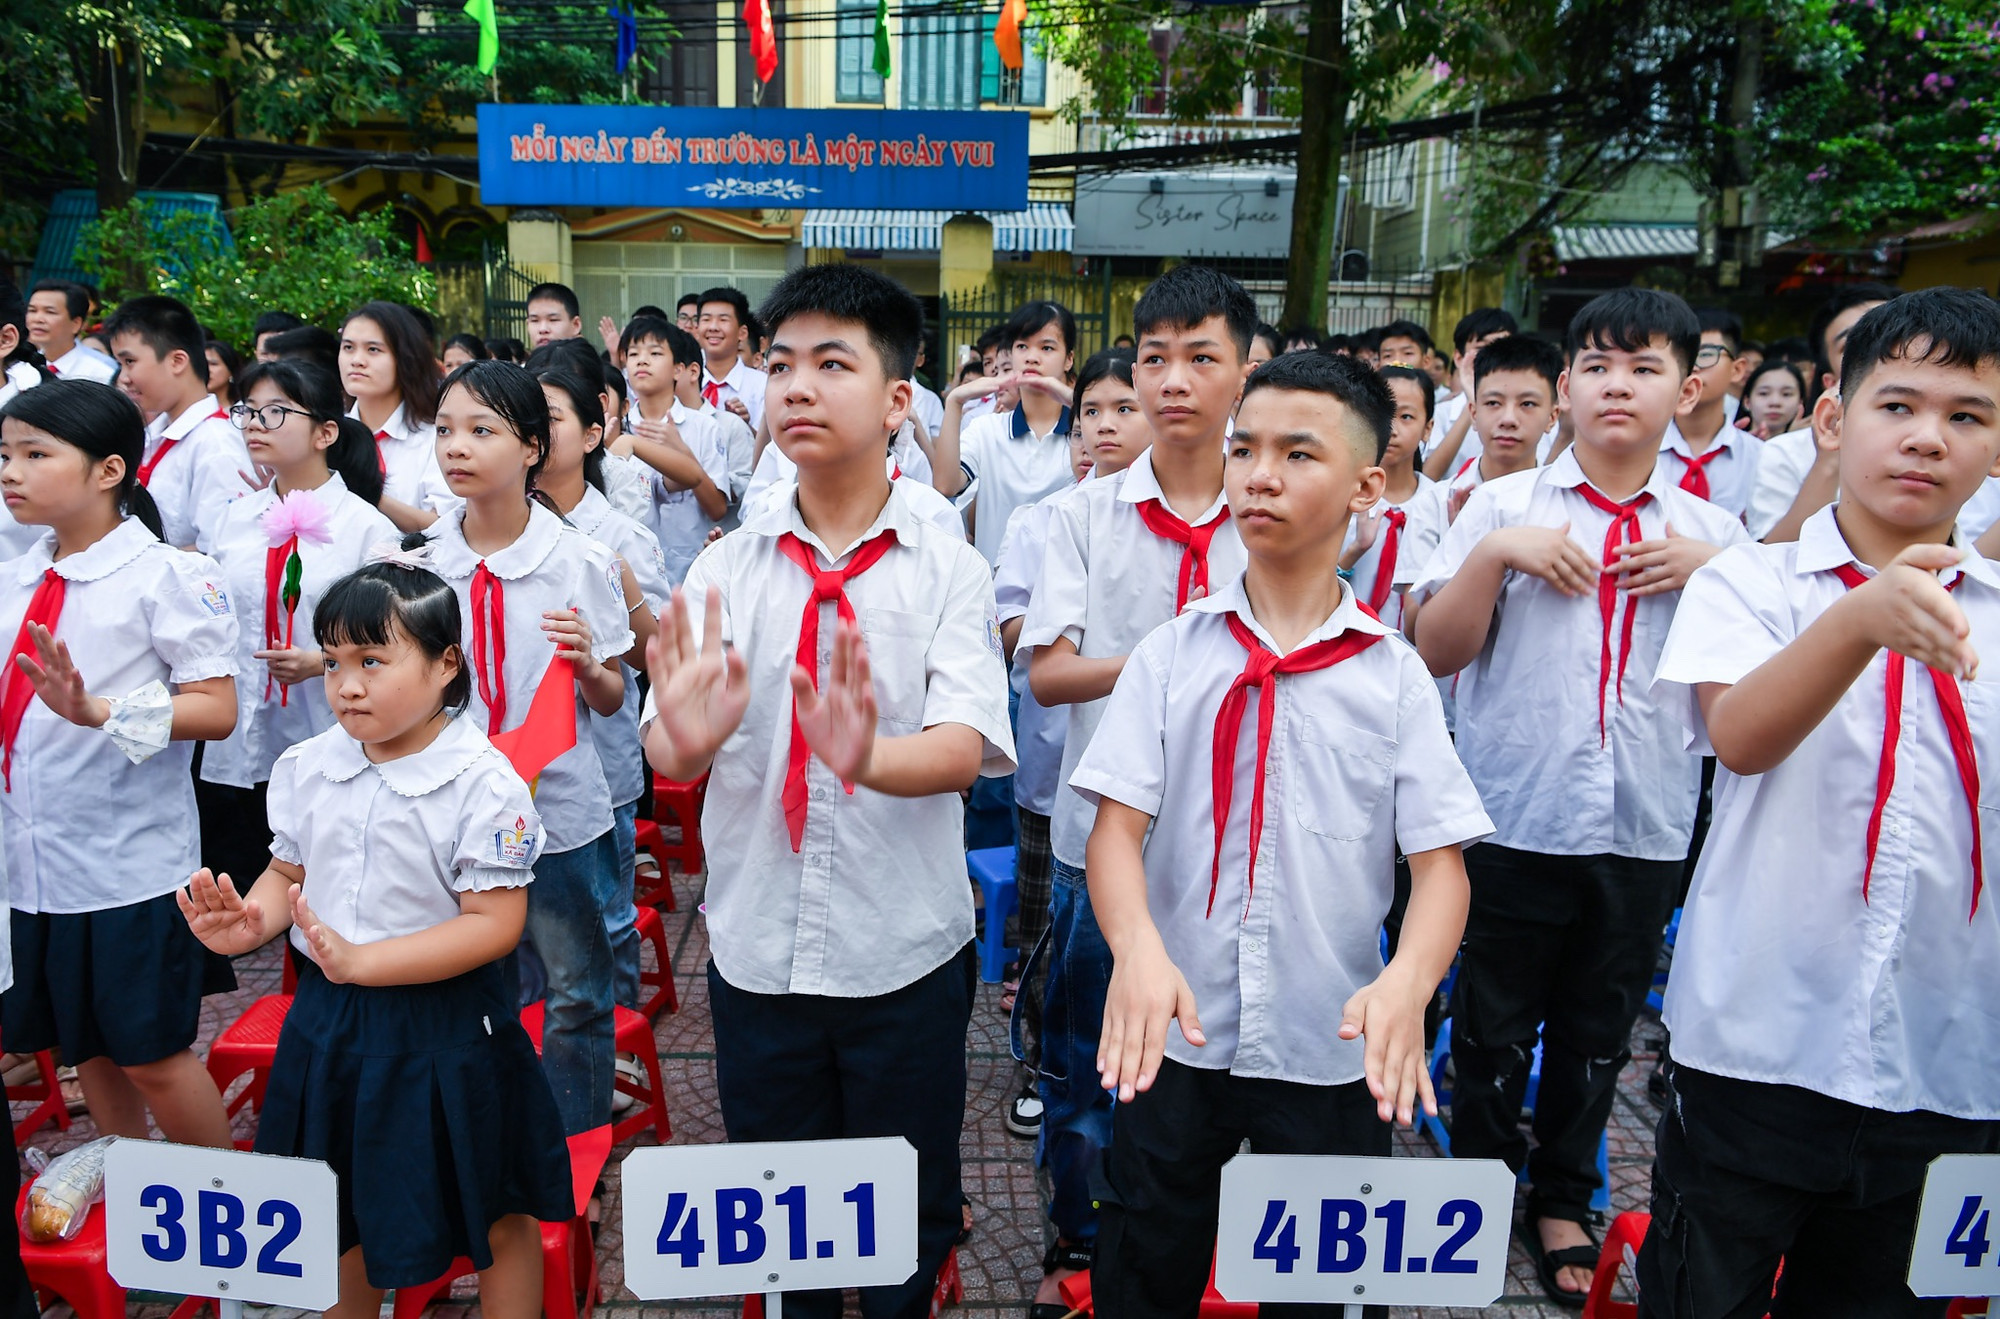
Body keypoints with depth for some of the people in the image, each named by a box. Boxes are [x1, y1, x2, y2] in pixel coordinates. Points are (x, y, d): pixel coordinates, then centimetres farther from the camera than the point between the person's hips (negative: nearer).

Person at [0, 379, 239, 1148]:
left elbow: (216, 710, -18)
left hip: (131, 860, -7)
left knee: (152, 1053, 3)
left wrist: (97, 710, -28)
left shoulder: (167, 576, -11)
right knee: (85, 1047, 19)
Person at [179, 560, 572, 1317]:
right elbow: (288, 871, 11)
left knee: (498, 1217, 12)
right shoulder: (305, 768, -1)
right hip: (328, 1019, 6)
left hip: (444, 1022, -5)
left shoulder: (485, 783, -20)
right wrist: (249, 922, -12)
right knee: (342, 1211, 25)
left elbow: (494, 924, -22)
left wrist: (361, 961, -28)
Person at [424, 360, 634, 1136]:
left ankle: (578, 1152, 28)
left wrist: (588, 662, -22)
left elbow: (610, 701, -1)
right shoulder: (419, 561, 0)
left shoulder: (581, 562, -7)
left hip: (559, 807, -2)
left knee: (576, 993, 9)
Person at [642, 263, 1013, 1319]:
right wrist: (684, 736, -32)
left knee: (910, 1215, 15)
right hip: (755, 945, 2)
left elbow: (965, 747, -19)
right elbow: (669, 752, -8)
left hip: (905, 951, -1)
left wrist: (870, 757, -40)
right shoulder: (724, 568, 1)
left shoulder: (948, 571, -5)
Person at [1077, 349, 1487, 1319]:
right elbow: (1117, 823, -9)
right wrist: (1139, 948, -29)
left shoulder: (1393, 676, -3)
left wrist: (1407, 981, -26)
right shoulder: (1173, 654, -3)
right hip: (1172, 1032, 0)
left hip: (1332, 1049, 0)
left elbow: (1441, 861, -7)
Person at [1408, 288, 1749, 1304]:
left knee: (1597, 1033, 16)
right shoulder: (1506, 505, -1)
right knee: (1492, 1028, 10)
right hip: (1514, 818, -2)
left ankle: (1563, 1201, 36)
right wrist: (1495, 553, -18)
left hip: (1646, 829, 2)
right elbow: (1436, 652, -5)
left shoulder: (1710, 532, 6)